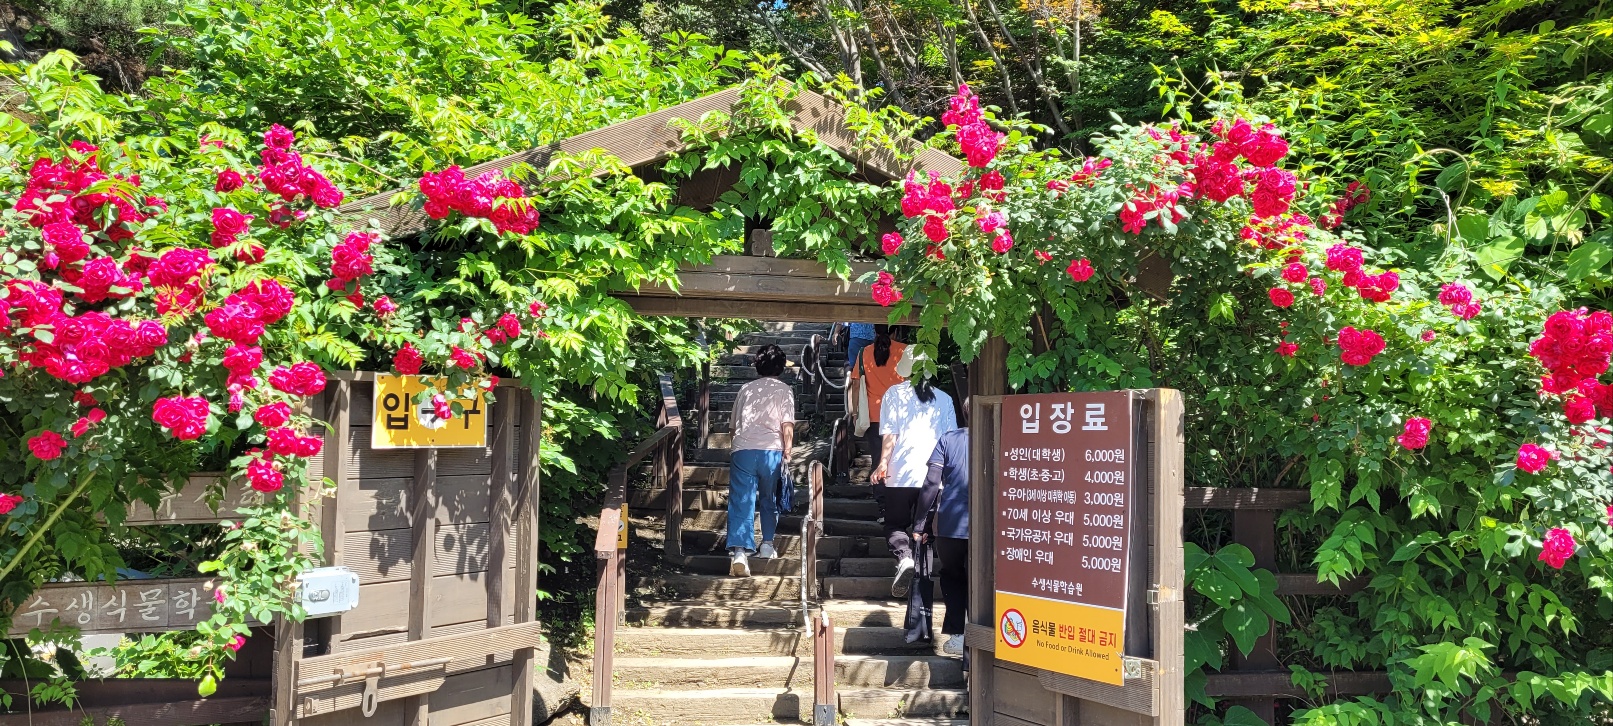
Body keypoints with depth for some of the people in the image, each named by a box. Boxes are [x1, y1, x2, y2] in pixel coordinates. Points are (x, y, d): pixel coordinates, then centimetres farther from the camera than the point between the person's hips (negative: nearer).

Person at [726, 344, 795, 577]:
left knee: (741, 502, -4)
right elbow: (787, 426, -3)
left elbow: (734, 424, 24)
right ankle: (767, 544, 25)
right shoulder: (784, 390, 7)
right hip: (772, 451, -1)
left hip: (742, 451, 1)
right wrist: (787, 453, 0)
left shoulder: (745, 389, 18)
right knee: (770, 500, 20)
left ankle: (739, 551, -18)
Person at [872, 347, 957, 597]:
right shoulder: (944, 399, 8)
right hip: (934, 475, 3)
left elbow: (890, 434, -5)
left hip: (901, 473, -2)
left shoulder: (895, 393, 0)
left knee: (895, 524, 7)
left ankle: (904, 557, -20)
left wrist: (883, 464, 0)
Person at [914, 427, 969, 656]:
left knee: (952, 577, 21)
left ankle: (957, 634, 13)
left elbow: (932, 483, -3)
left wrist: (920, 524, 1)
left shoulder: (948, 439, 5)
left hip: (949, 525, 0)